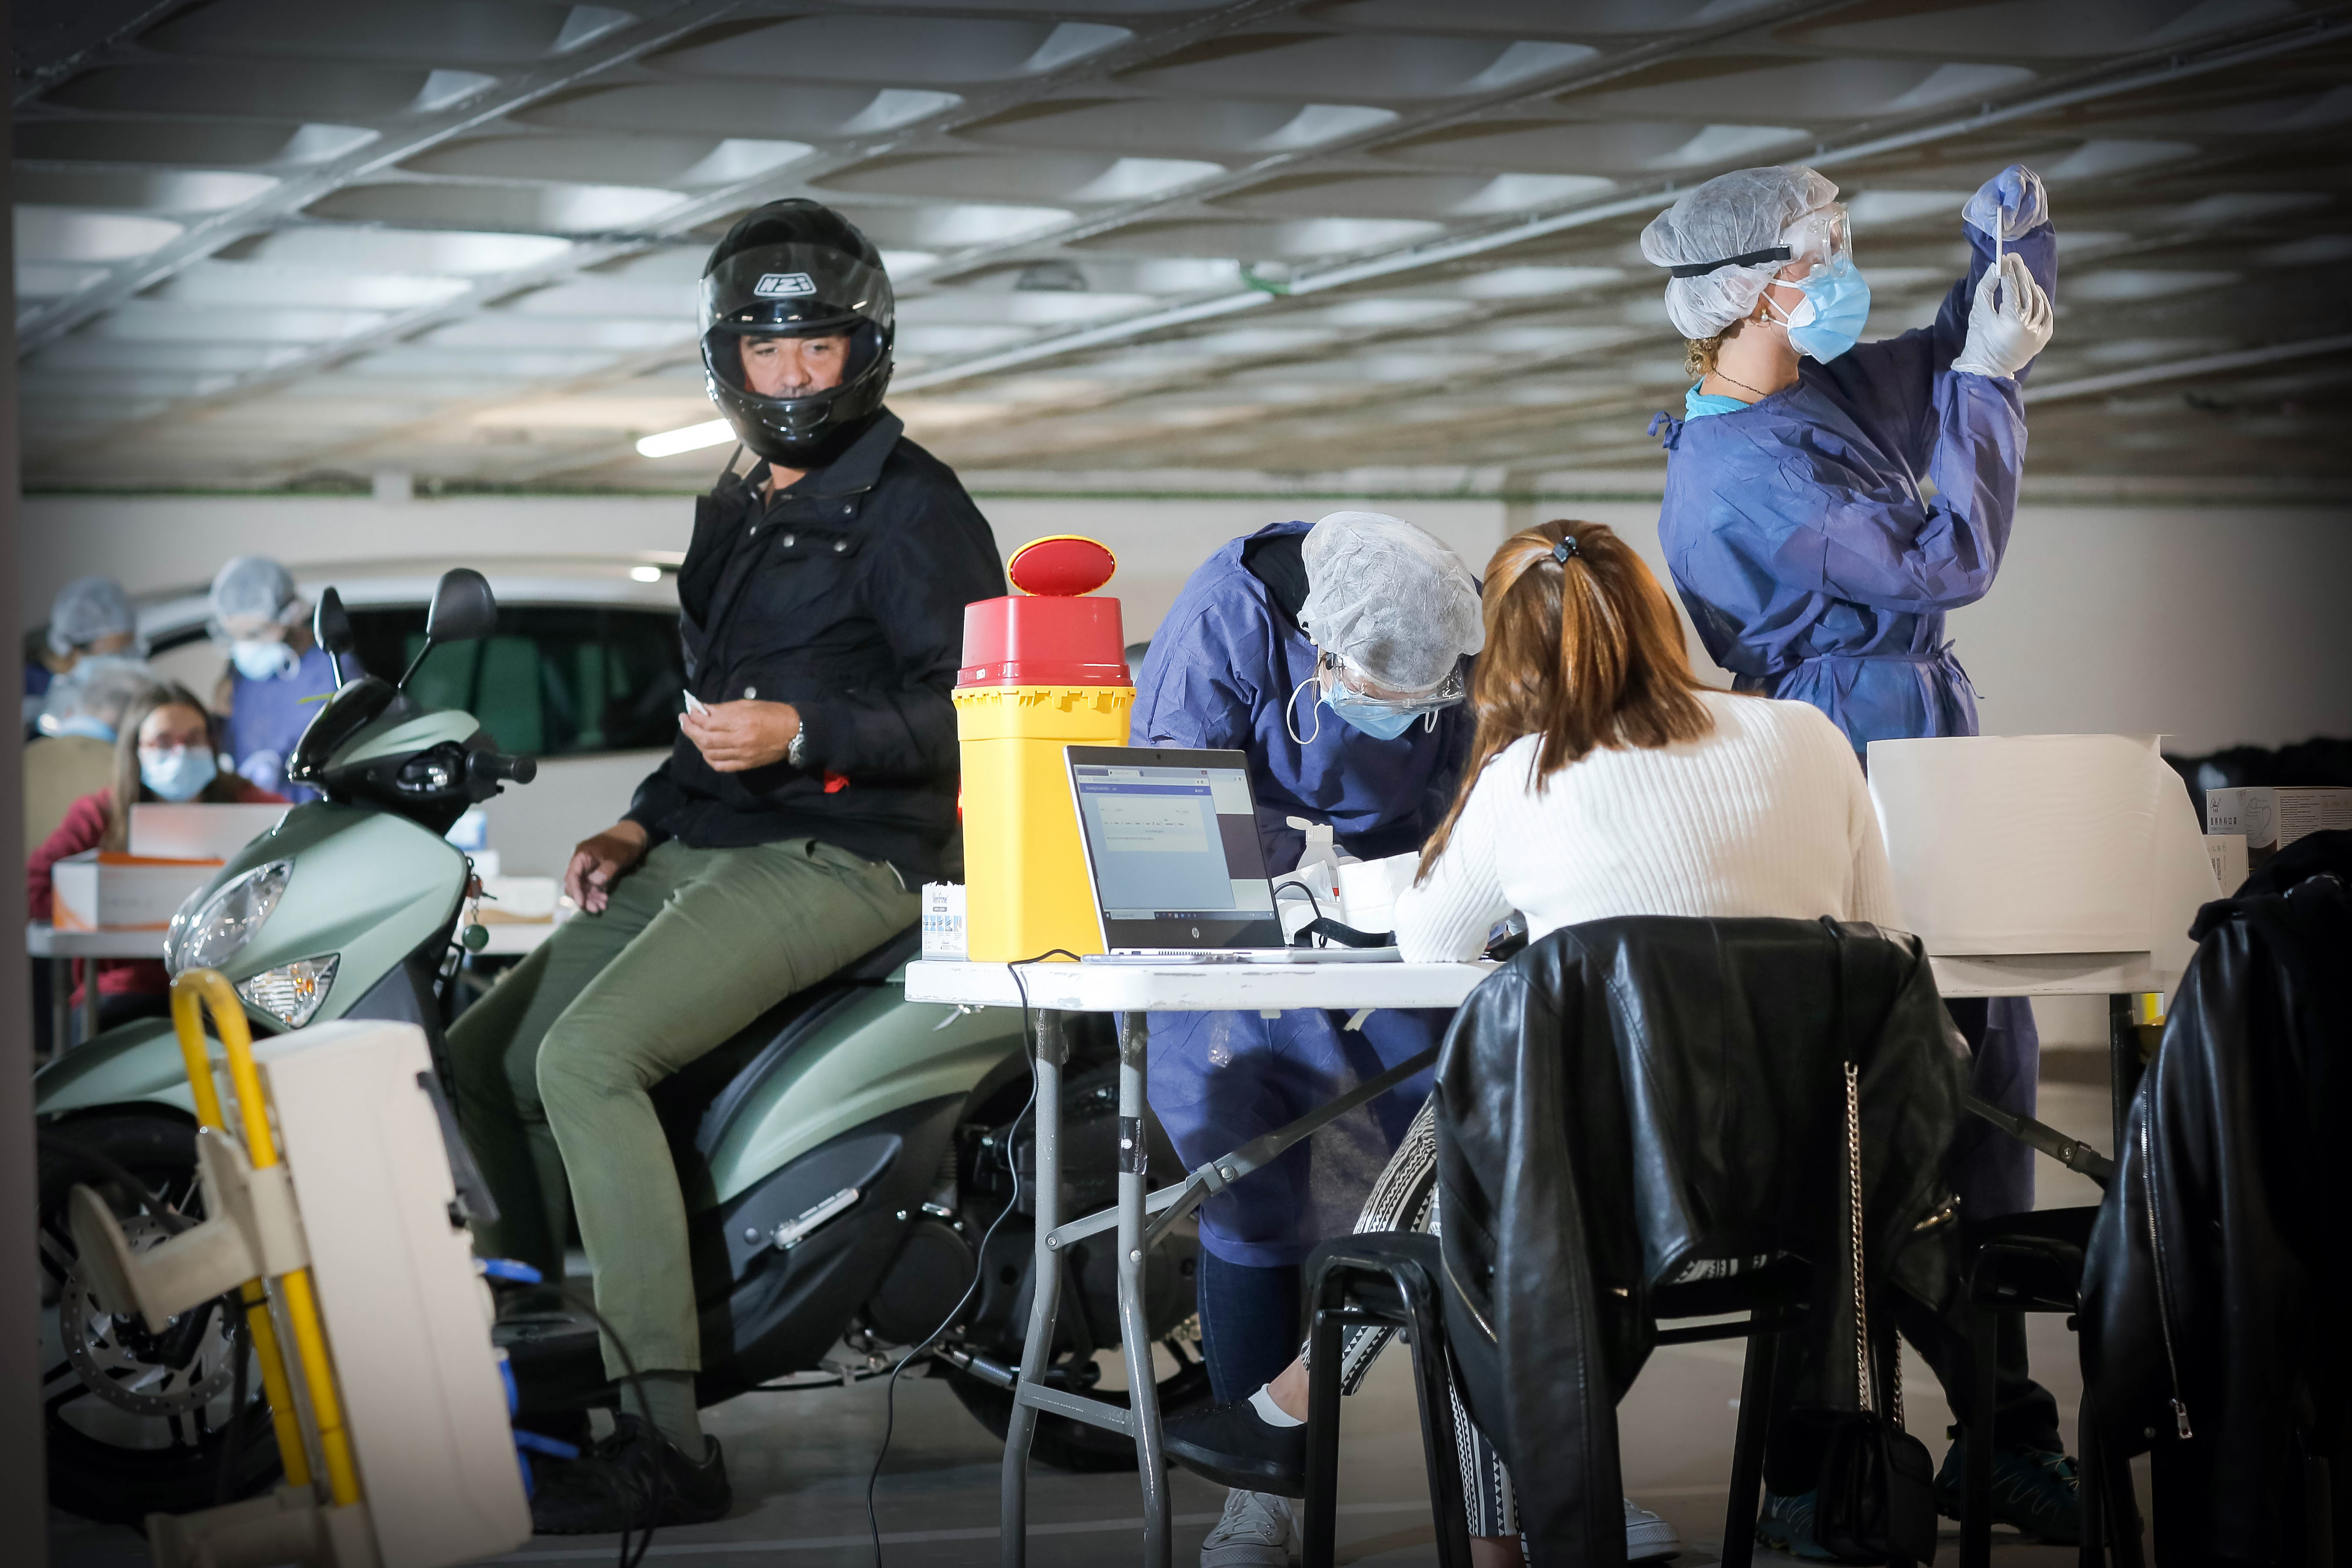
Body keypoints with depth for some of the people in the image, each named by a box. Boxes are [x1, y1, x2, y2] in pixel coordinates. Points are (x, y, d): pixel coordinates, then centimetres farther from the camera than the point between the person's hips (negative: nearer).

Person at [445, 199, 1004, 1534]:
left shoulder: (911, 503, -5)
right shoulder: (733, 517, 23)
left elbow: (970, 714, -13)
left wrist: (802, 732, -24)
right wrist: (640, 825, 14)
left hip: (838, 858, -9)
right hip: (704, 856, 9)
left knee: (587, 1054, -27)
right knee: (483, 1057, 0)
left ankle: (668, 1437, -28)